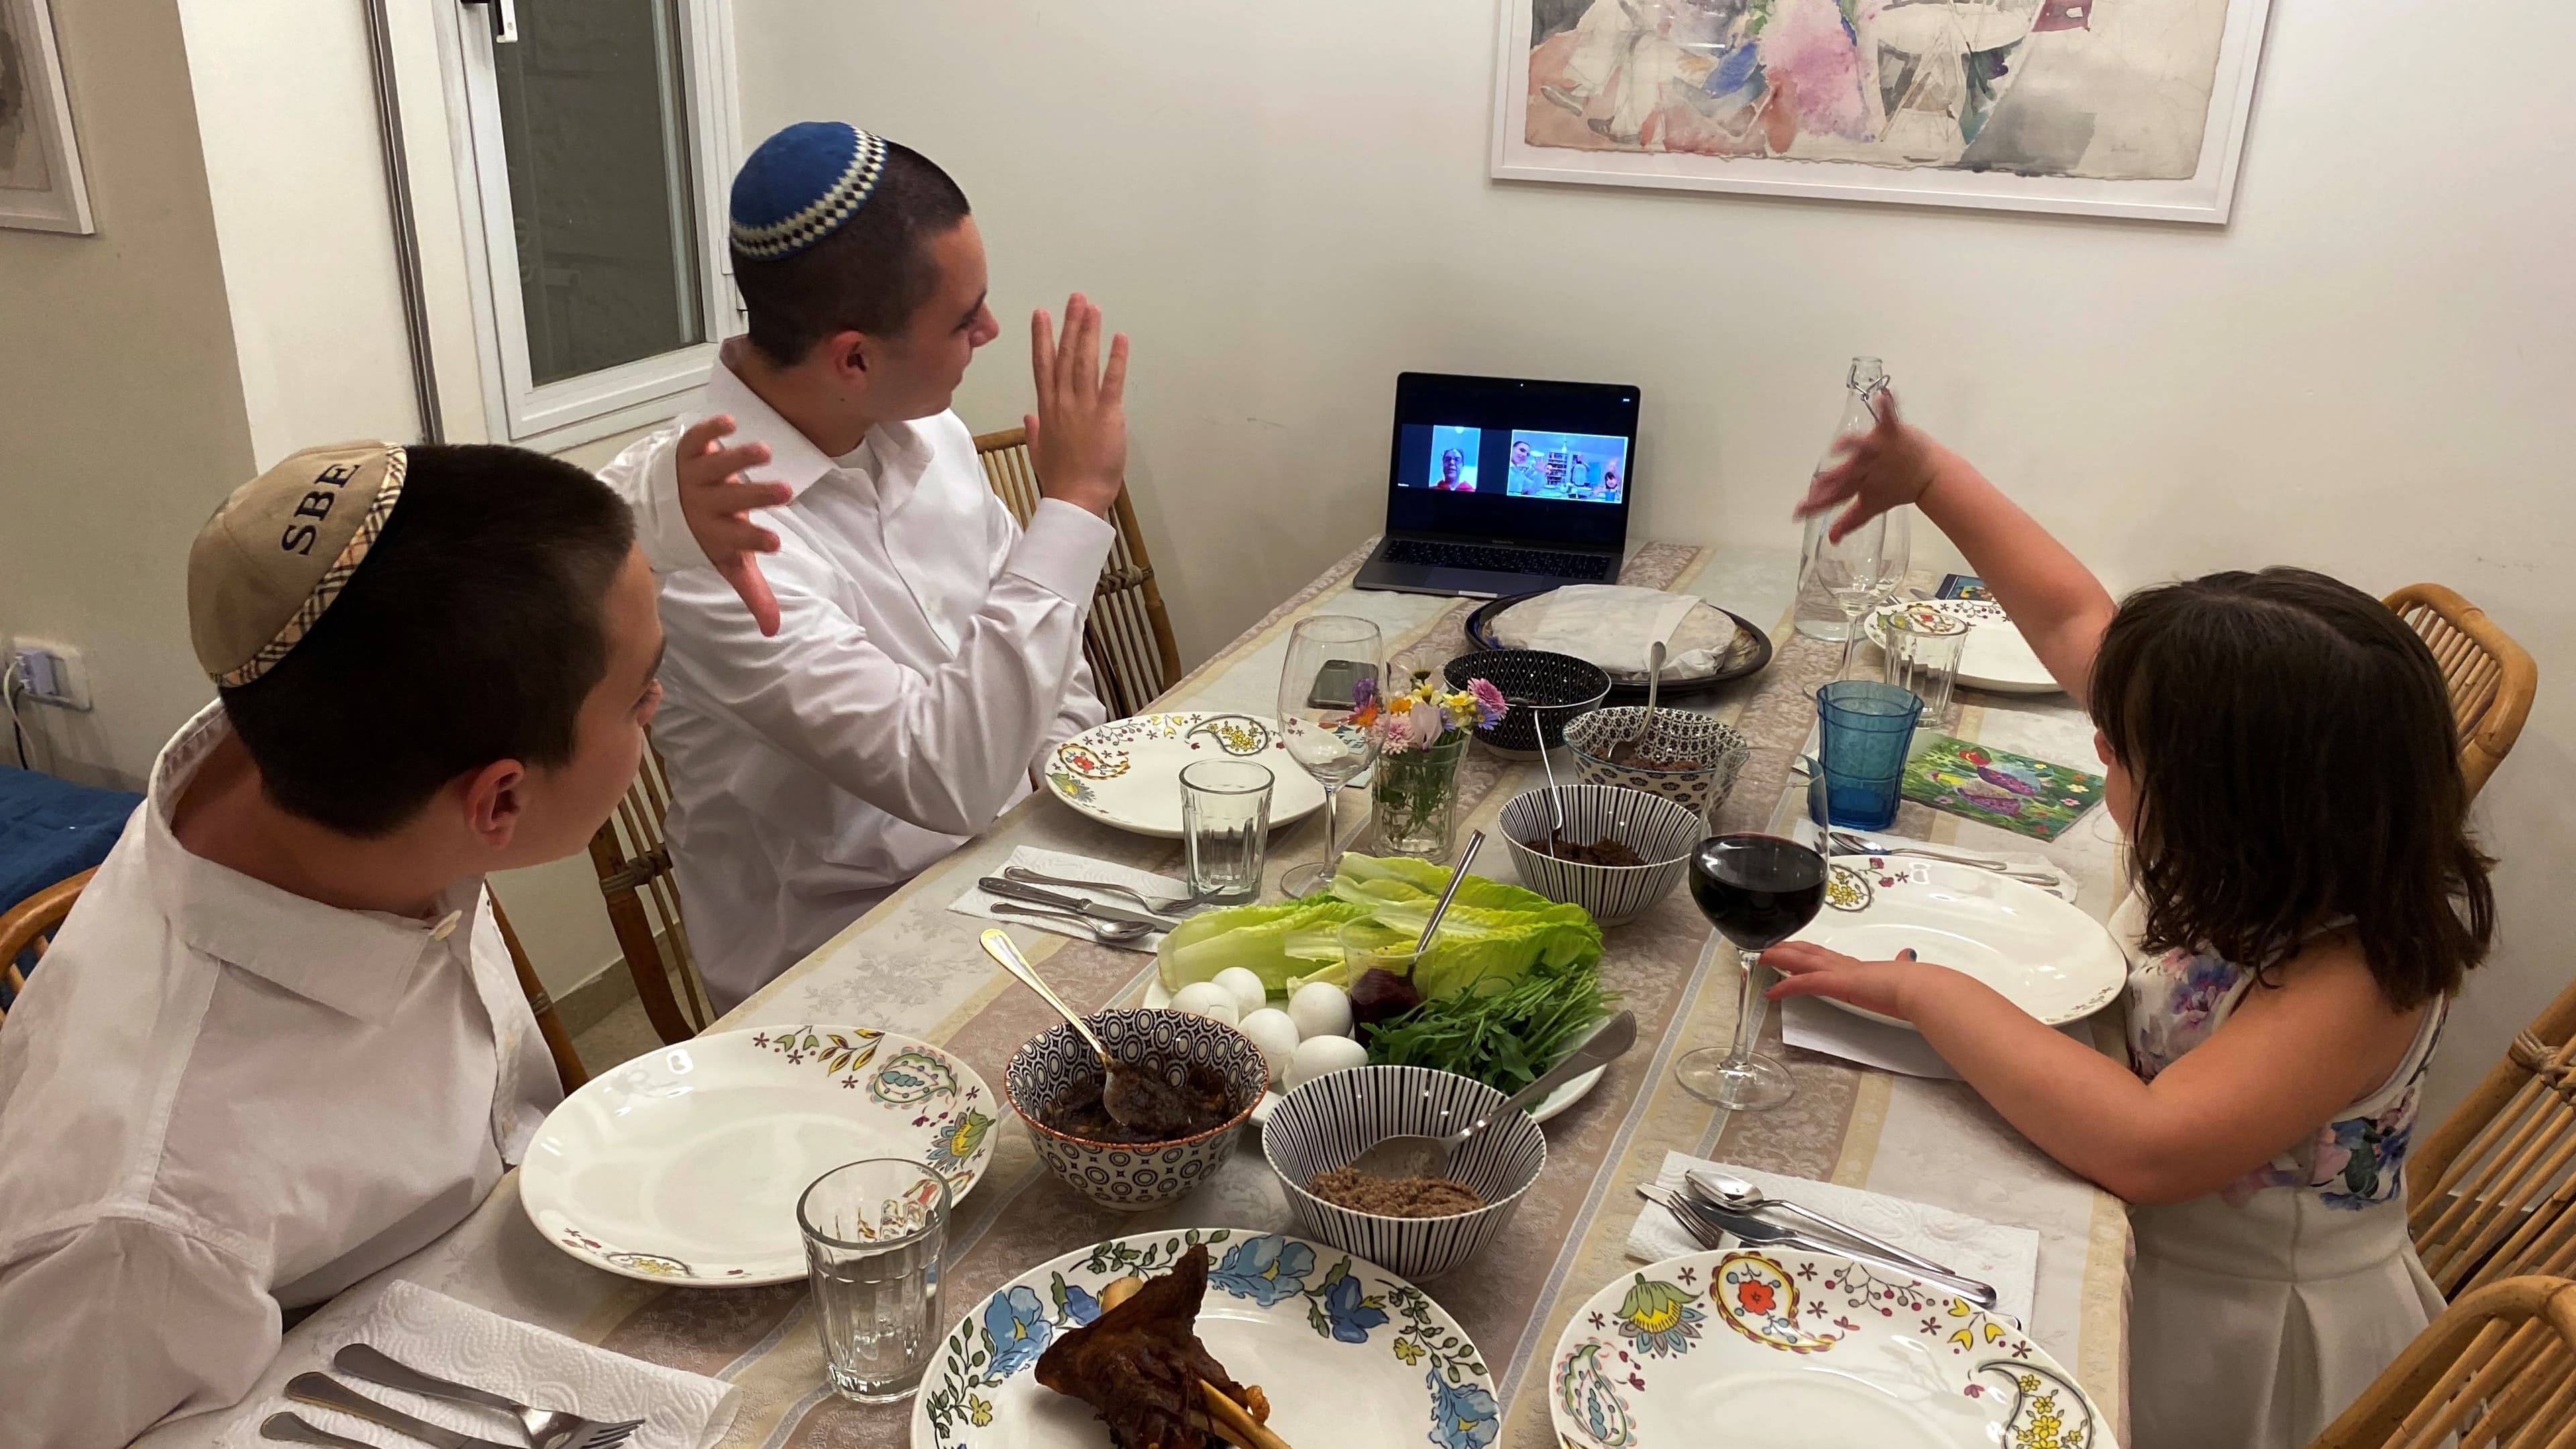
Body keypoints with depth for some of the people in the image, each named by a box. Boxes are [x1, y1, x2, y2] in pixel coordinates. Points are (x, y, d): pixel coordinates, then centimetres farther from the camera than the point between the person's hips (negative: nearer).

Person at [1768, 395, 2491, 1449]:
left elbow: (2146, 1147, -44)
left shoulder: (2358, 971, -32)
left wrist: (1928, 992, -36)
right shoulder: (2250, 841, -13)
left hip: (2240, 1345, -6)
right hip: (2158, 1256, 7)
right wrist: (1929, 476, -3)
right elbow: (2071, 616, -3)